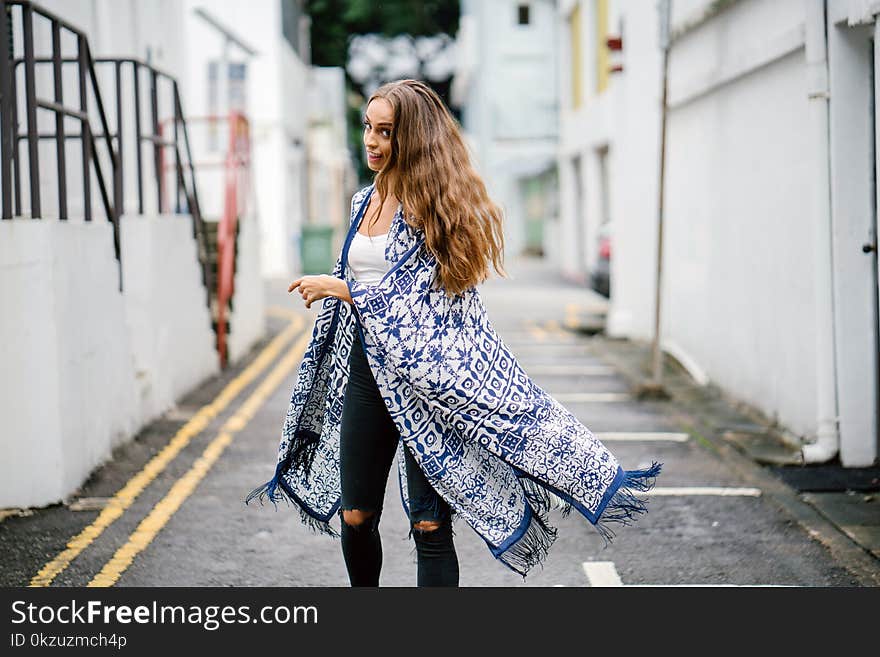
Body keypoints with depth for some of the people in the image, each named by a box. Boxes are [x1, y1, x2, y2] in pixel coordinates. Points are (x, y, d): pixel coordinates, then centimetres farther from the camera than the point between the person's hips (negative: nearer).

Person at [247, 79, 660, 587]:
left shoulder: (436, 203, -10)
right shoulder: (365, 200, 13)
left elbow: (410, 299, -15)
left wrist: (333, 287, -6)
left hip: (428, 373, -7)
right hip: (366, 369, 7)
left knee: (430, 525, -5)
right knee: (354, 517, 10)